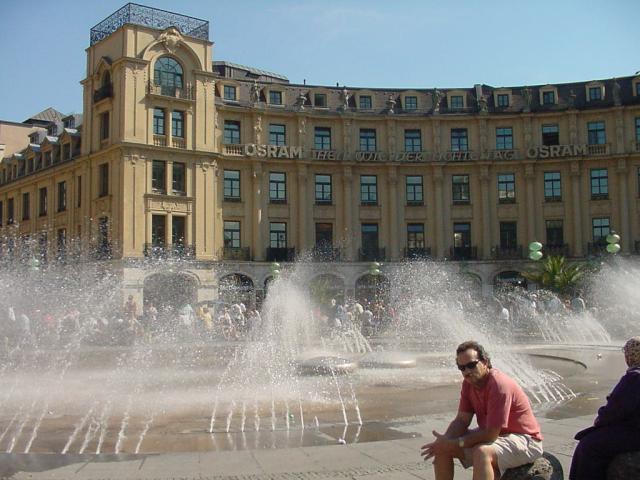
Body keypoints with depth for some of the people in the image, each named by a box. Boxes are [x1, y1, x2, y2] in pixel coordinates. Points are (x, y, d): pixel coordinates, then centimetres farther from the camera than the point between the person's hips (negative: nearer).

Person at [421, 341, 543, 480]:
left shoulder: (499, 385, -28)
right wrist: (445, 441, -20)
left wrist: (456, 443, -23)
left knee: (482, 452, -37)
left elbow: (491, 435, -28)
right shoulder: (469, 382, -2)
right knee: (443, 447, -1)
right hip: (492, 433, 9)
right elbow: (462, 420, -1)